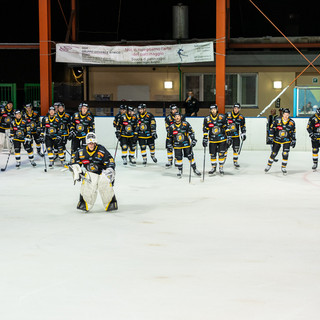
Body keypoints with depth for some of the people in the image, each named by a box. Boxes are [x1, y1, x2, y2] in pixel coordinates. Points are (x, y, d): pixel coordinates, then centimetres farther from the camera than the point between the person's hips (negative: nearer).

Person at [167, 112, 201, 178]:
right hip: (177, 145, 1)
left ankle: (195, 169, 17)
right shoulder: (172, 127, 0)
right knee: (178, 158, -1)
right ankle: (180, 171, 14)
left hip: (186, 144, -1)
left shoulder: (186, 124, -5)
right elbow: (169, 136, 12)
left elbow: (191, 132, -2)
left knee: (190, 156, 3)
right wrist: (169, 143, 8)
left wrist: (193, 140, -8)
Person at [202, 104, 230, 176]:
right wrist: (205, 139, -5)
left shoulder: (222, 117, -4)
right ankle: (213, 168, 19)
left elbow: (226, 127, 1)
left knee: (221, 154, -2)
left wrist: (228, 137, -2)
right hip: (212, 140, 1)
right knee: (212, 155, 3)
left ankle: (221, 168, 10)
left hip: (222, 139, -1)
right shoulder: (207, 119, -2)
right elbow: (205, 130, 1)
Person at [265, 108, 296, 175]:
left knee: (285, 154, -11)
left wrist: (293, 140, 2)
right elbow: (272, 128, -6)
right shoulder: (277, 120, -11)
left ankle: (283, 167, 5)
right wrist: (271, 137, -12)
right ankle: (269, 165, 25)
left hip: (286, 141, 0)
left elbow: (293, 132, 4)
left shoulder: (292, 122, -5)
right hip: (277, 140, 0)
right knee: (273, 153, 4)